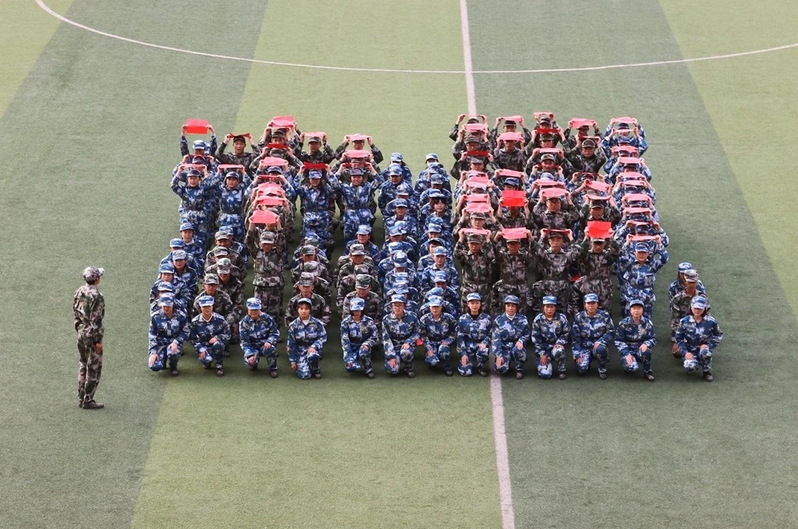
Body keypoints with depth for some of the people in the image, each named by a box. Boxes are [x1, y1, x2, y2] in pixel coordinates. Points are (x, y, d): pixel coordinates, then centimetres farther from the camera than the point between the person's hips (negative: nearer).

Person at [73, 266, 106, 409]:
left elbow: (75, 312, 11)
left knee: (83, 365, 18)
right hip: (92, 334, -8)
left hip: (81, 332, 8)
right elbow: (96, 320, -21)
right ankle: (88, 400, 4)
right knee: (94, 367, 2)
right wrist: (98, 340, -16)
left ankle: (81, 398, 23)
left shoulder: (79, 292, 3)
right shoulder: (96, 296, -21)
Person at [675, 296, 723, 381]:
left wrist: (709, 345, -12)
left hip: (704, 347, 0)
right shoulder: (684, 322, -4)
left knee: (705, 352, -38)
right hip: (690, 351, 0)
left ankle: (707, 372, -7)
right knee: (690, 367, -32)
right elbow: (679, 339, 1)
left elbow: (719, 335, 4)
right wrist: (685, 352, -12)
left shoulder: (710, 321, -4)